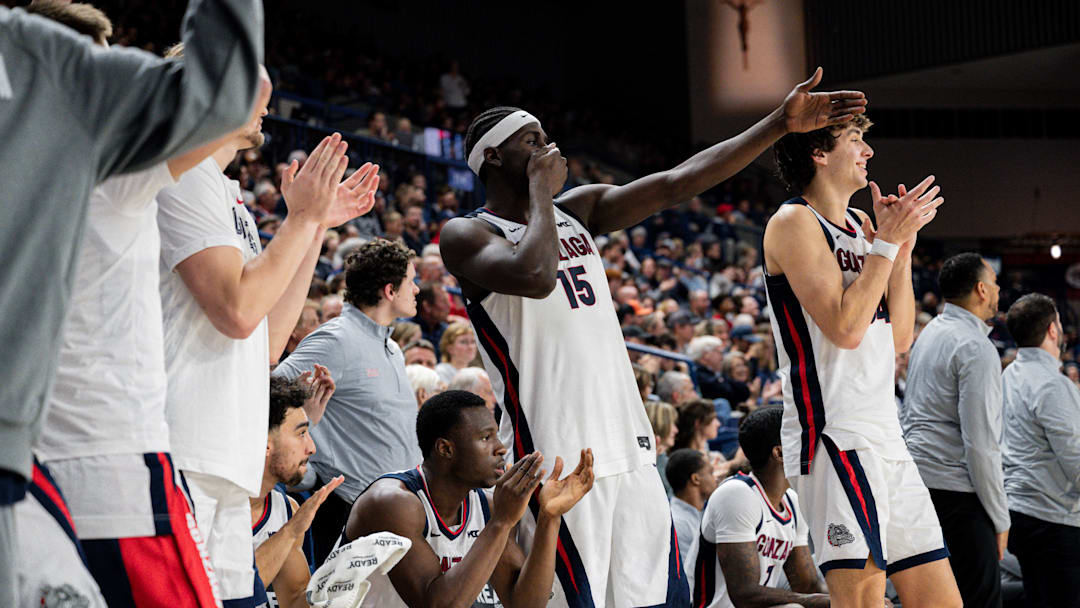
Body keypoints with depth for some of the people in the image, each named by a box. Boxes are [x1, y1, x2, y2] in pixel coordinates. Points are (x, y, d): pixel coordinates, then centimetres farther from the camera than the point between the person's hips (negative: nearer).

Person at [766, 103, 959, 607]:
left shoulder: (860, 225, 19)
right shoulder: (794, 222, -6)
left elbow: (898, 338, 17)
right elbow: (845, 327, -17)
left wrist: (903, 248, 9)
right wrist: (886, 243, -10)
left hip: (885, 435, 9)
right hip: (835, 435, -9)